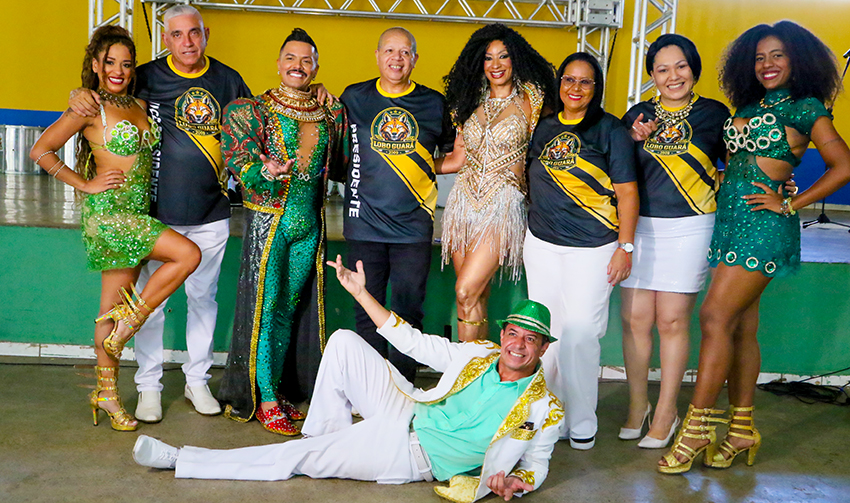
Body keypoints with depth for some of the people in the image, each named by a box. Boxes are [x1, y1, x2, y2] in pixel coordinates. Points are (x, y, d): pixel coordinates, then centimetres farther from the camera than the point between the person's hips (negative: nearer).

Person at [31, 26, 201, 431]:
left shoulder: (138, 105, 13)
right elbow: (41, 151, -5)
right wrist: (85, 184, -7)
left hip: (137, 212, 6)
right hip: (108, 210, -6)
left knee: (115, 304, 9)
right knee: (188, 254, -18)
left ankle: (107, 394, 18)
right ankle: (131, 320, 0)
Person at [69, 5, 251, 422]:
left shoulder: (229, 81, 5)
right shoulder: (146, 78, -2)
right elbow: (96, 95, 7)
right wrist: (79, 97, -16)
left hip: (212, 215, 2)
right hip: (157, 211, -2)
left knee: (203, 297, 12)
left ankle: (197, 381, 27)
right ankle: (148, 386, 19)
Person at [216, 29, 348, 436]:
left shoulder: (331, 116, 11)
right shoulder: (253, 110, 0)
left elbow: (342, 167, 17)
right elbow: (239, 163, -12)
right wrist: (266, 171, -31)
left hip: (309, 224, 4)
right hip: (267, 221, -4)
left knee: (288, 308, 10)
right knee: (264, 306, -3)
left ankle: (274, 390, 23)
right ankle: (263, 400, 8)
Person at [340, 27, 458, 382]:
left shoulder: (434, 103, 7)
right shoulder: (354, 98, 7)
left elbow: (456, 157, 17)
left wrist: (428, 169, 2)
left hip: (414, 224, 0)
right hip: (365, 222, 0)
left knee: (409, 309, 4)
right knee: (367, 310, 6)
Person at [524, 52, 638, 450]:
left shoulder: (611, 131, -3)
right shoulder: (543, 127, 11)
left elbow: (627, 193, -4)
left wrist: (625, 247, -9)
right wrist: (525, 234, 19)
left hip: (592, 249, -5)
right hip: (541, 245, 5)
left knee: (580, 332, -6)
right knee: (544, 332, 8)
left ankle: (582, 423, 10)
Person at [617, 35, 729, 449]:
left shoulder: (714, 113, 5)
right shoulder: (638, 115, 10)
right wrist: (636, 141, -4)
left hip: (688, 228, -2)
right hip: (640, 225, 2)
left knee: (672, 322, 1)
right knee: (635, 319, 2)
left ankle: (666, 413, 16)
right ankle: (637, 404, 21)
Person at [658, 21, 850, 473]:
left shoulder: (804, 108, -2)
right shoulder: (748, 106, 18)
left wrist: (790, 204, -10)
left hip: (762, 224, -7)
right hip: (730, 219, 7)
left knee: (716, 316, -14)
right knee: (741, 327, 9)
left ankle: (697, 426, -7)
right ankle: (742, 428, 17)